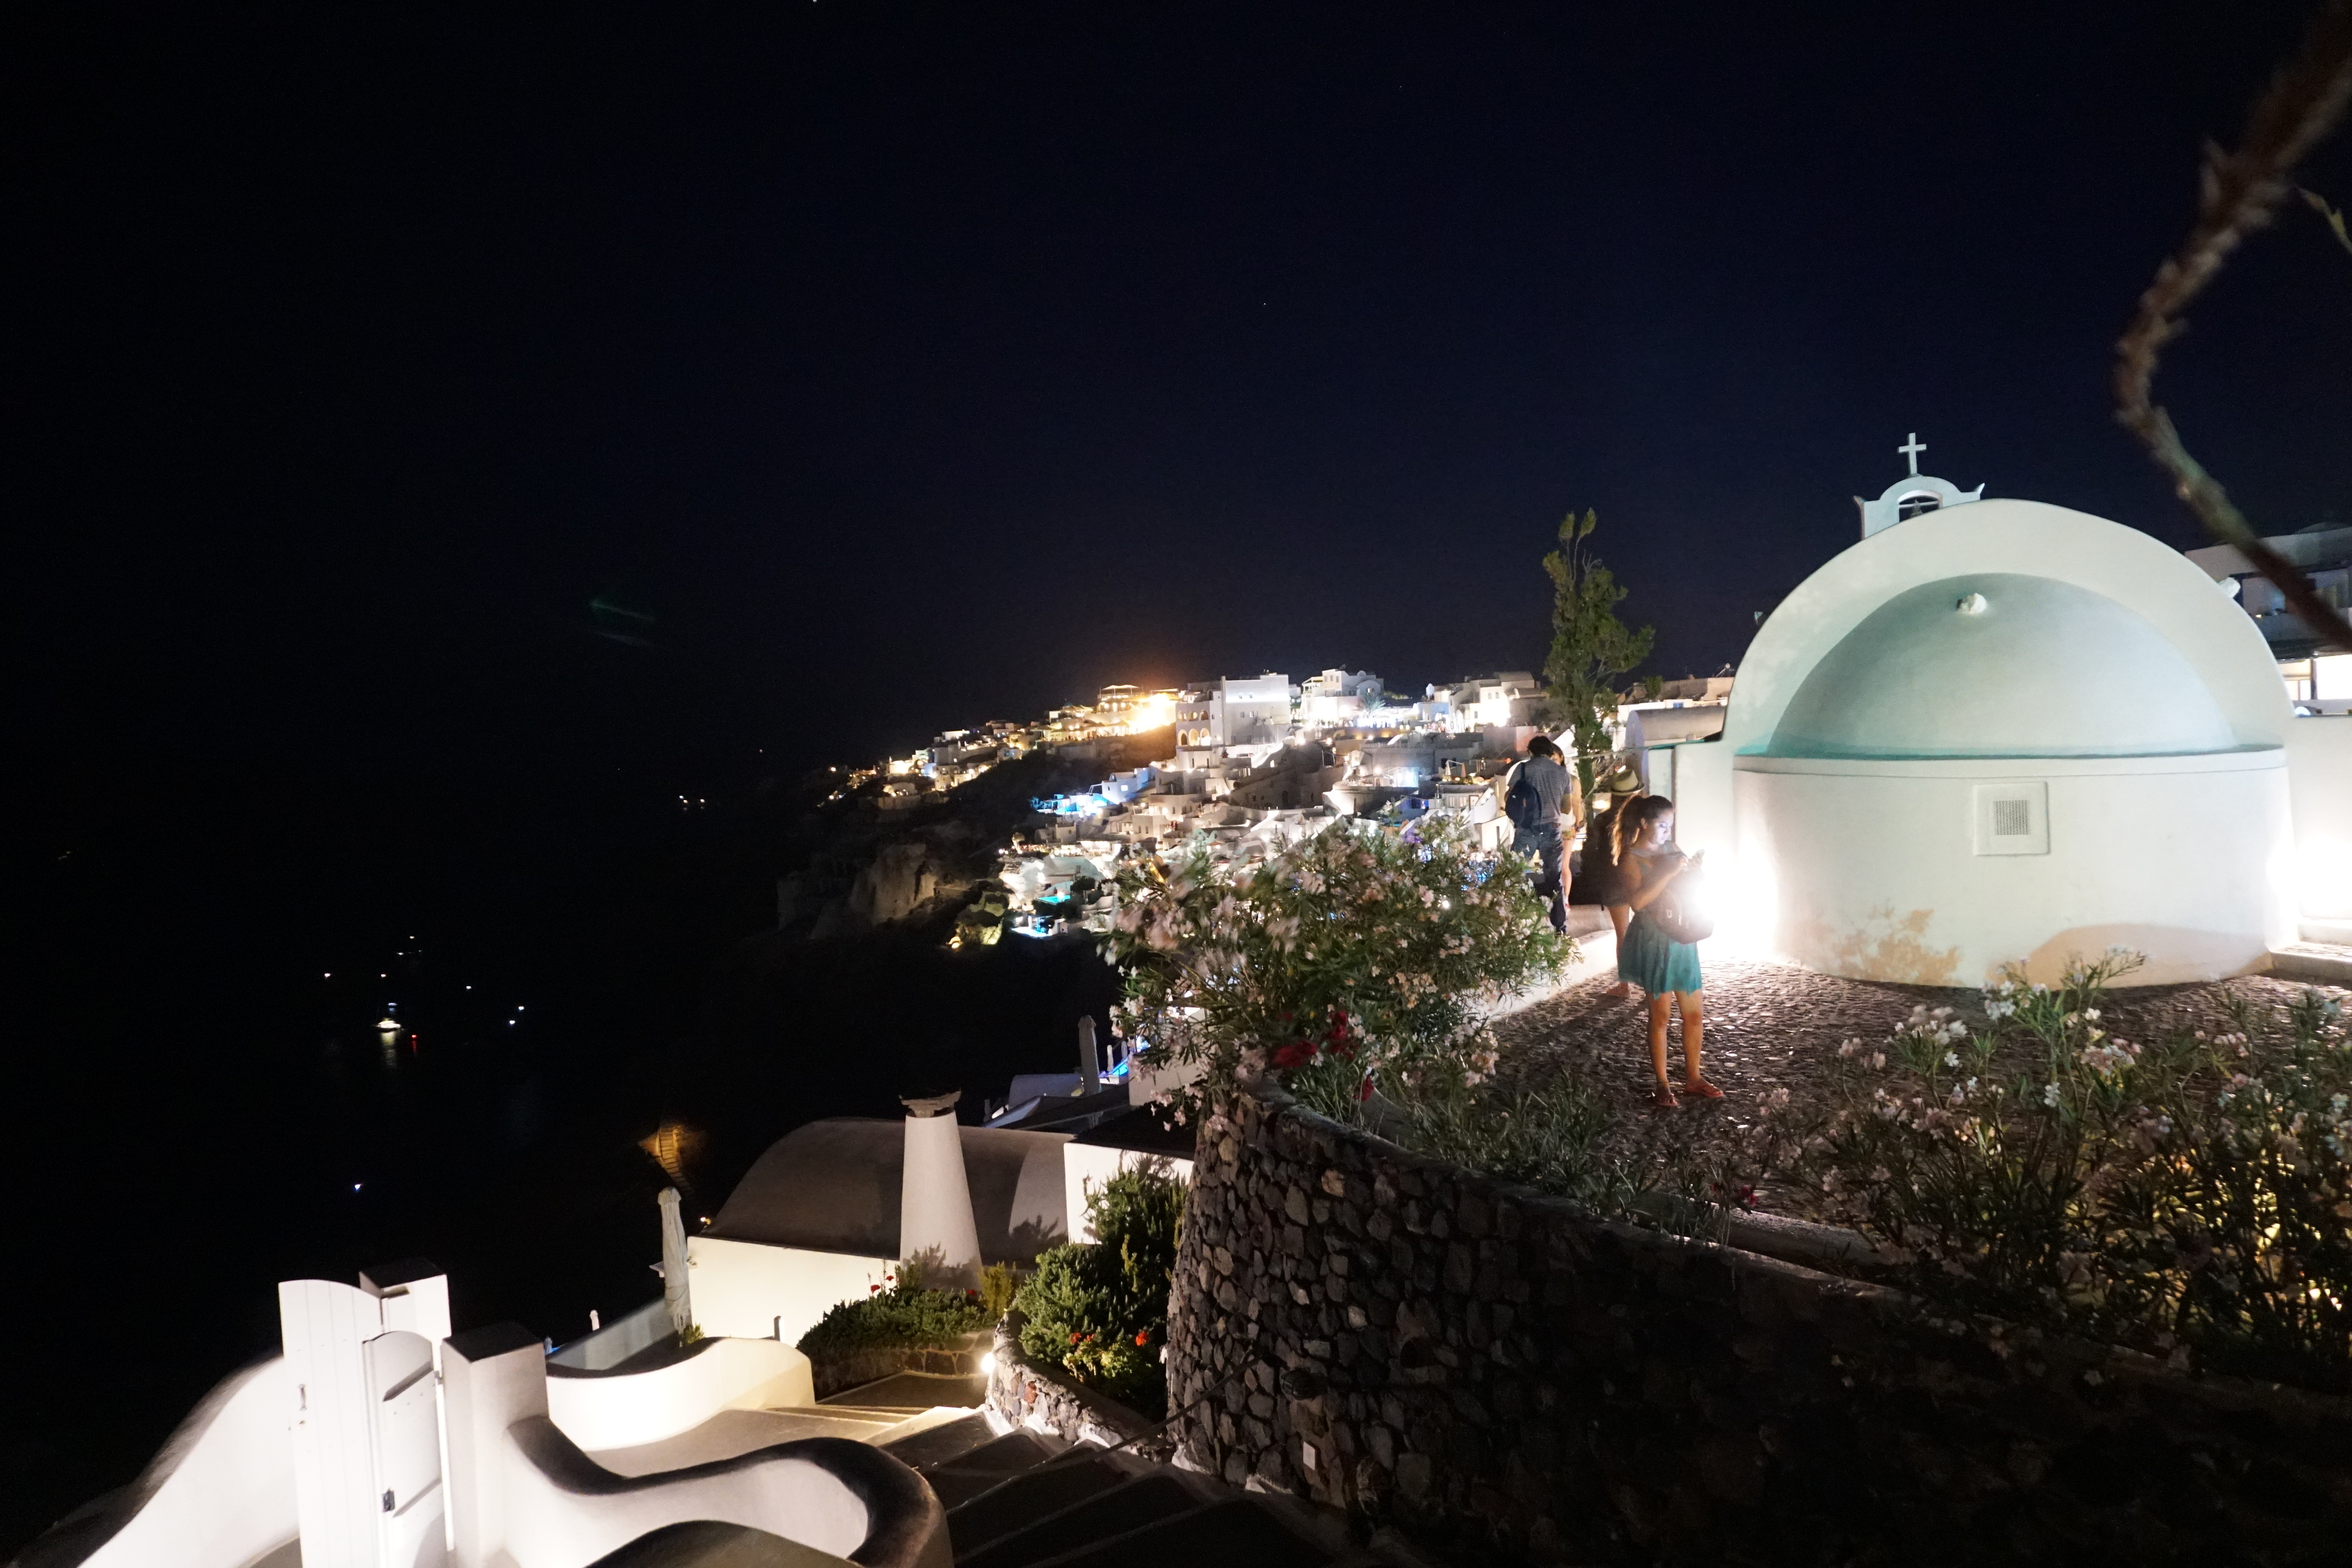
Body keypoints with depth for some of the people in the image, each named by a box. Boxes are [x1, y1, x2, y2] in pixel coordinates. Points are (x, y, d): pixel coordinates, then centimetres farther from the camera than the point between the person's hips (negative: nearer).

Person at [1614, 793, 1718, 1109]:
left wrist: (1689, 868, -3)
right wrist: (1669, 872, -25)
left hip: (1682, 940, 6)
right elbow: (1637, 901, -24)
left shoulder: (1671, 850, 11)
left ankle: (1693, 1079, 23)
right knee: (1660, 1015, 1)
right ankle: (1663, 1086, 11)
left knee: (1695, 1014, 9)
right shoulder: (1631, 858, -9)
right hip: (1655, 942, -6)